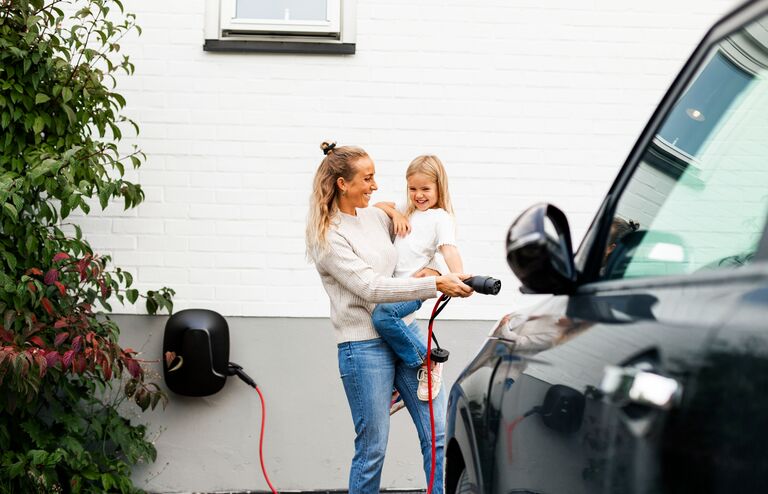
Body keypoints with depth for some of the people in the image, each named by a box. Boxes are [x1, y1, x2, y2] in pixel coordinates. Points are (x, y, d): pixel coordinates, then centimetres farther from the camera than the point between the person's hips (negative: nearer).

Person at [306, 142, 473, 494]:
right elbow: (370, 287, -19)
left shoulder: (376, 217, 10)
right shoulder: (327, 237, -9)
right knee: (372, 449, -1)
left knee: (438, 435, 1)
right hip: (364, 347, -6)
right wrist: (436, 284, -24)